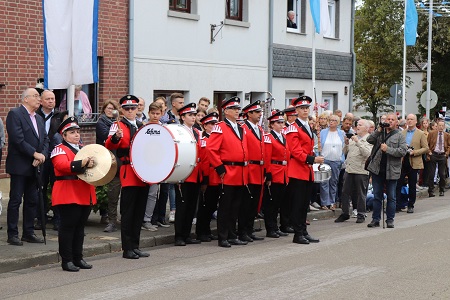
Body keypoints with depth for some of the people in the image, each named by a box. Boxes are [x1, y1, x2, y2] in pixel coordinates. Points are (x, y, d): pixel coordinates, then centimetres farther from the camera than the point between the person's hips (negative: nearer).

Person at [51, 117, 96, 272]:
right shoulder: (59, 149, -3)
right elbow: (62, 165, -21)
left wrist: (93, 163, -1)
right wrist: (82, 164, -31)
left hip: (85, 195, 7)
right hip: (68, 195, -7)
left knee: (80, 227, 10)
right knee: (68, 226, -5)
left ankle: (78, 258, 17)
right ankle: (67, 261, -1)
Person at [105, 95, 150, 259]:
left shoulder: (143, 127, 18)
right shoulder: (118, 126, -1)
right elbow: (109, 145, -17)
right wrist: (116, 137, -38)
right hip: (128, 174, -6)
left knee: (139, 211, 9)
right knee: (128, 212, -5)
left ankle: (135, 246, 15)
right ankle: (127, 249, -1)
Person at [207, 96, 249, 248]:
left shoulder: (241, 129, 17)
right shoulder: (220, 128, -6)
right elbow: (211, 149, -14)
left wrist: (245, 169, 14)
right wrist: (220, 168, -15)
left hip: (241, 175, 7)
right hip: (227, 174, -7)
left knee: (235, 207, 11)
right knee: (225, 206, -1)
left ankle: (232, 236, 19)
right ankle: (223, 238, 4)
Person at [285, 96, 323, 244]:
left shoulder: (308, 127, 18)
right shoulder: (293, 128, -9)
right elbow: (296, 151, -17)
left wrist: (314, 161, 18)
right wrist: (312, 159, -23)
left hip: (308, 172, 9)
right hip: (297, 172, -9)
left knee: (305, 204, 11)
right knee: (297, 204, -4)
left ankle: (304, 232, 16)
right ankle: (298, 234, -1)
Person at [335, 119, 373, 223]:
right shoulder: (353, 138, 15)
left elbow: (367, 153, -20)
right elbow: (345, 152, 17)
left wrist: (358, 142, -21)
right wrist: (346, 143, -1)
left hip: (361, 171, -6)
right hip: (349, 169, 6)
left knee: (360, 194, 2)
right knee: (345, 192, 8)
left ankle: (361, 215, 12)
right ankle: (345, 213, 17)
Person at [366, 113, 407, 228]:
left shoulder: (399, 136, 1)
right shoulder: (379, 133, 11)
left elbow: (403, 151, -9)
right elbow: (369, 140, -3)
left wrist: (388, 149, -15)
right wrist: (378, 130, -11)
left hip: (391, 170, -3)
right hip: (377, 169, 3)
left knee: (391, 196, 5)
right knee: (377, 196, 7)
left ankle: (390, 220, 13)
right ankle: (376, 219, 12)